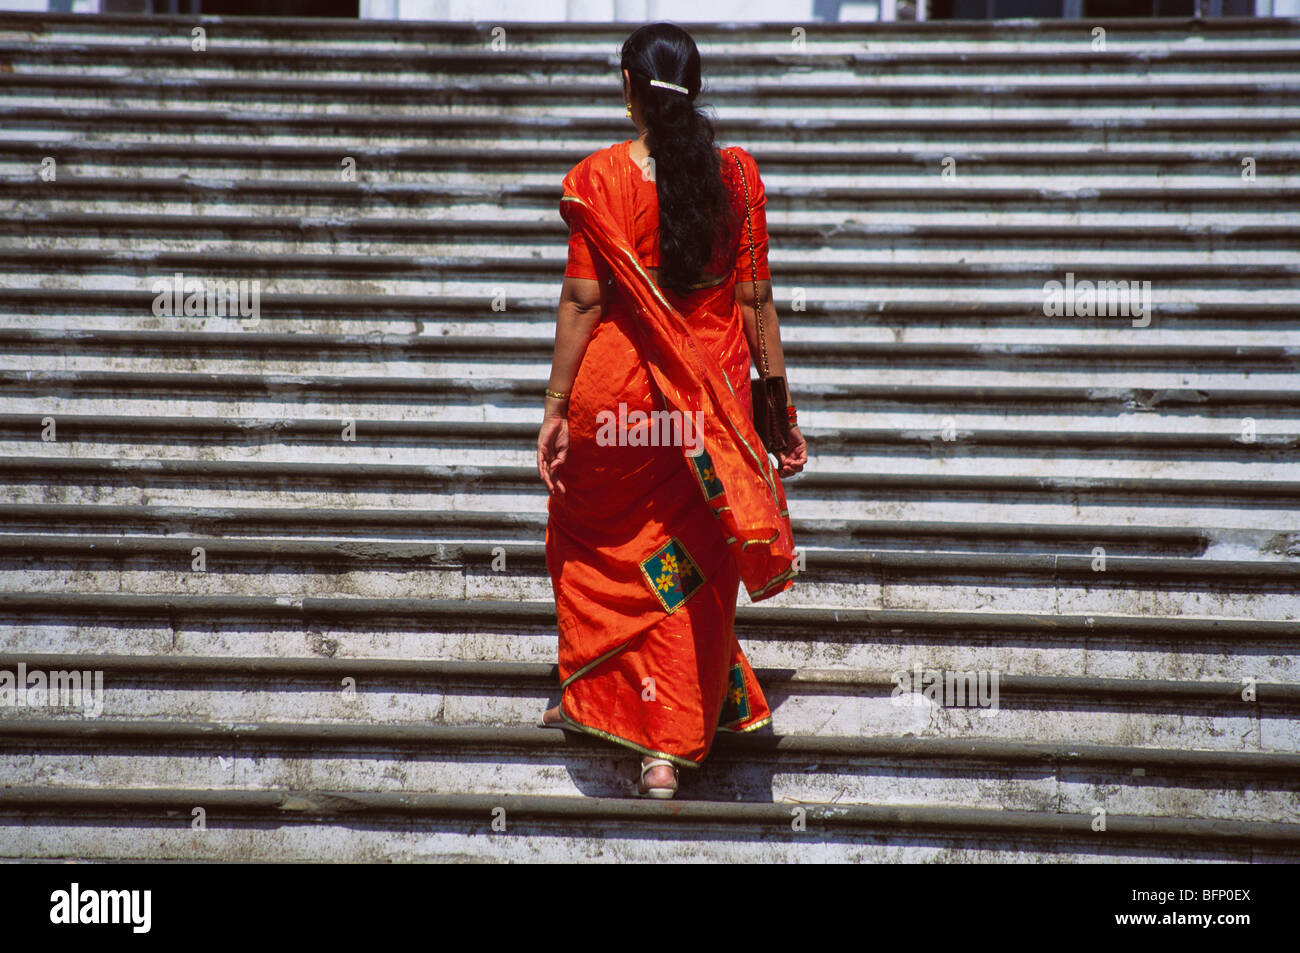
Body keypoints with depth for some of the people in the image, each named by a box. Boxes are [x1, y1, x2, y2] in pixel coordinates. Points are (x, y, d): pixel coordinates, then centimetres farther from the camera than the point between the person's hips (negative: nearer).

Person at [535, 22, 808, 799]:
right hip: (710, 397, 2)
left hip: (617, 391, -2)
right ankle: (672, 743, 11)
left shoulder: (600, 178, -9)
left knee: (595, 542, 22)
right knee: (693, 562, 9)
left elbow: (583, 300, -10)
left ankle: (589, 696, 32)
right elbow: (755, 299, -1)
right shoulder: (737, 175, -1)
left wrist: (556, 408, -5)